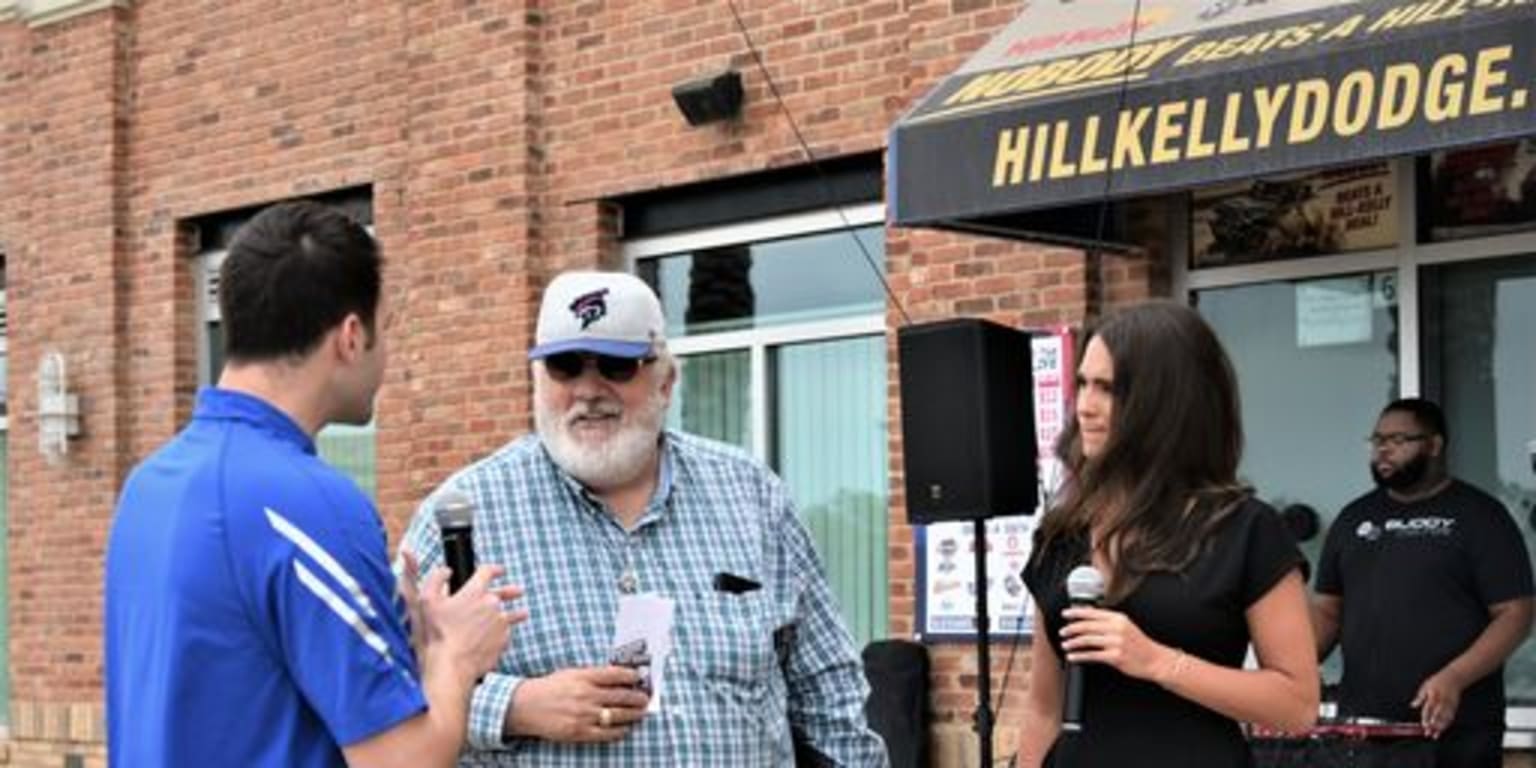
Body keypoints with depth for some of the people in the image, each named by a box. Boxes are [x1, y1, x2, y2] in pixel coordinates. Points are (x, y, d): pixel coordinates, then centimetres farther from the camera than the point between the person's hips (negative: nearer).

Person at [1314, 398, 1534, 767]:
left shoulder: (1478, 515, 0)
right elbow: (1327, 611, 18)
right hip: (1360, 725, 4)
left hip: (1457, 730, -4)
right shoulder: (1354, 519, 15)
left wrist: (1454, 679, -20)